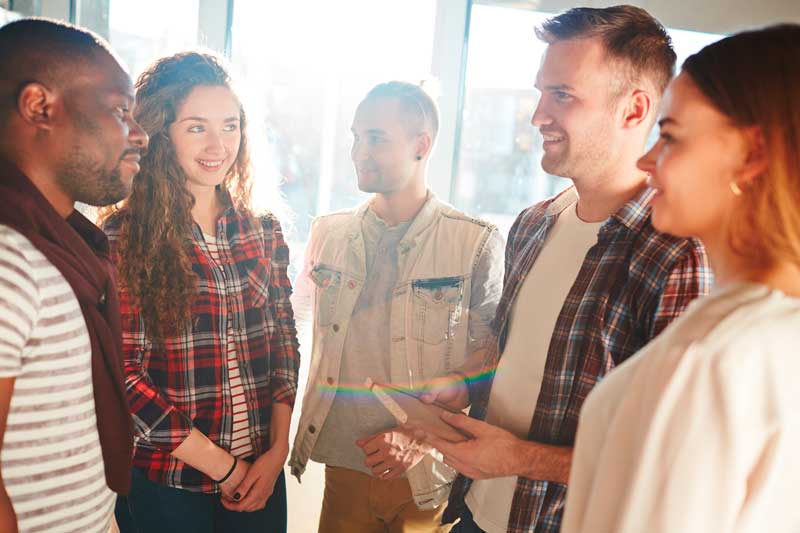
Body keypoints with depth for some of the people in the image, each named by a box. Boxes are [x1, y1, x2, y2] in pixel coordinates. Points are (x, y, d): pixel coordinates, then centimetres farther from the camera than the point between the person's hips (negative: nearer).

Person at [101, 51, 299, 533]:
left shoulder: (264, 232, 2)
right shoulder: (124, 239, -11)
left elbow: (284, 344, 6)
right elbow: (121, 373, -13)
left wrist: (278, 450, -4)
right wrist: (221, 467, -12)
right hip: (164, 484, -4)